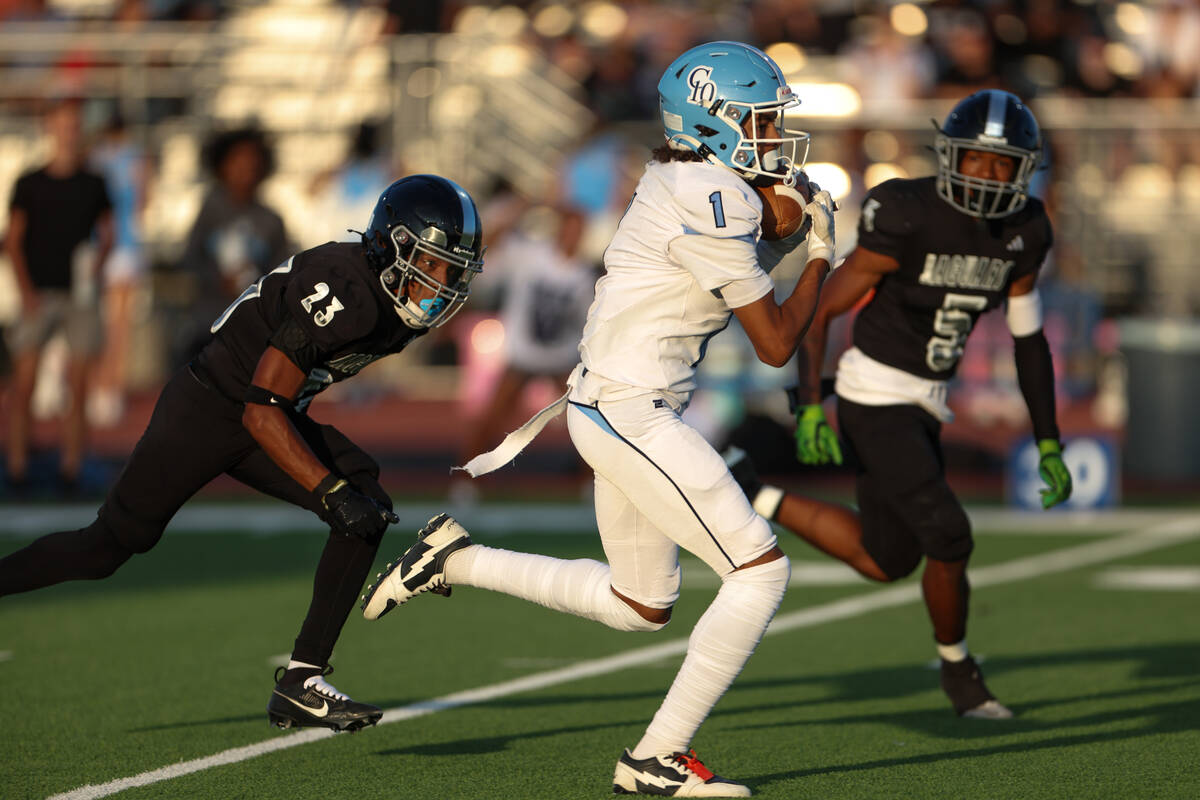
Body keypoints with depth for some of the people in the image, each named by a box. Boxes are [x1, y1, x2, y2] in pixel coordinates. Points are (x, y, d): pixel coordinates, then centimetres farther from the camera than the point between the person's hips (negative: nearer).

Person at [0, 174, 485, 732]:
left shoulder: (400, 306, -3)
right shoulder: (344, 293, -31)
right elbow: (261, 413, -30)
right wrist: (332, 492, -33)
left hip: (271, 415, 8)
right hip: (207, 409, -8)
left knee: (370, 510, -12)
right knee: (110, 545, 0)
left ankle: (301, 682, -12)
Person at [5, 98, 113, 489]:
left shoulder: (93, 185, 8)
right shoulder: (30, 184, 4)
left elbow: (107, 233, 14)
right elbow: (13, 240, 3)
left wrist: (98, 262, -7)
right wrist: (26, 290, -8)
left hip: (80, 295, 1)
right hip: (39, 293, -1)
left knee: (79, 384, -2)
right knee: (24, 383, -6)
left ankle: (71, 464, 2)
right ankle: (17, 464, -1)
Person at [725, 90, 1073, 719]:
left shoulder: (1021, 233, -1)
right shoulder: (907, 222, -22)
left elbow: (1029, 338, 9)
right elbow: (818, 311, -16)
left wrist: (1049, 446, 7)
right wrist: (811, 410, -24)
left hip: (920, 405, 8)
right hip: (875, 402, -8)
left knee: (886, 562, 15)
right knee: (949, 539, -12)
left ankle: (753, 496, 29)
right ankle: (958, 669, 15)